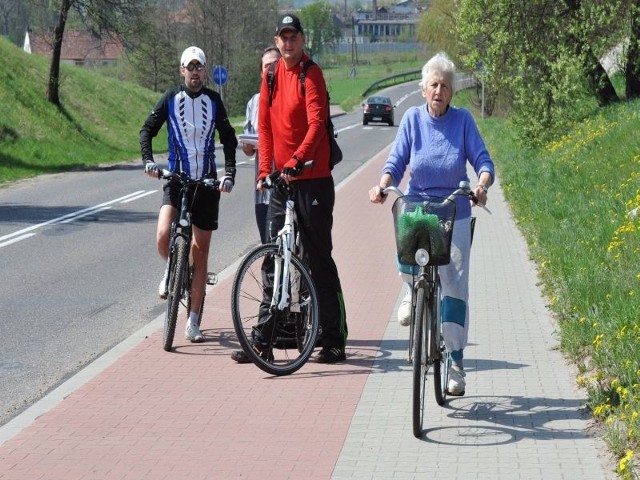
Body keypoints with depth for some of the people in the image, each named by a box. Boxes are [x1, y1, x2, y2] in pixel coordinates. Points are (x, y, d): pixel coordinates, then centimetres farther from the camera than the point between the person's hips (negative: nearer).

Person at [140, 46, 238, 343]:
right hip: (176, 180, -1)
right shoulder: (170, 99, -1)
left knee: (200, 253, 3)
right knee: (163, 237, -24)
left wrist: (229, 173, -6)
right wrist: (148, 160, -16)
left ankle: (193, 322, 10)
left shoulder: (213, 101, 3)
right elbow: (147, 130, 1)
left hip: (206, 183, 1)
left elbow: (228, 139, 7)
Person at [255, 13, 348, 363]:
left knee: (319, 259, -2)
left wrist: (297, 160, -31)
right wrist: (264, 169, 4)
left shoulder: (311, 74, -8)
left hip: (312, 177, -6)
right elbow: (265, 124, 12)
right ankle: (266, 333, 14)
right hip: (281, 178, 6)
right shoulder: (272, 75, 11)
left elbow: (316, 123, -19)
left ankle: (335, 341, 5)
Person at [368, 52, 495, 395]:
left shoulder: (462, 120, -5)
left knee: (455, 286, -2)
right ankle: (414, 291, 14)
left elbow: (483, 161, -8)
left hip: (455, 214, 0)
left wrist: (482, 185, -30)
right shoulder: (413, 118, -2)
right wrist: (382, 186, -24)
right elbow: (396, 161, -4)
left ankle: (455, 364, 9)